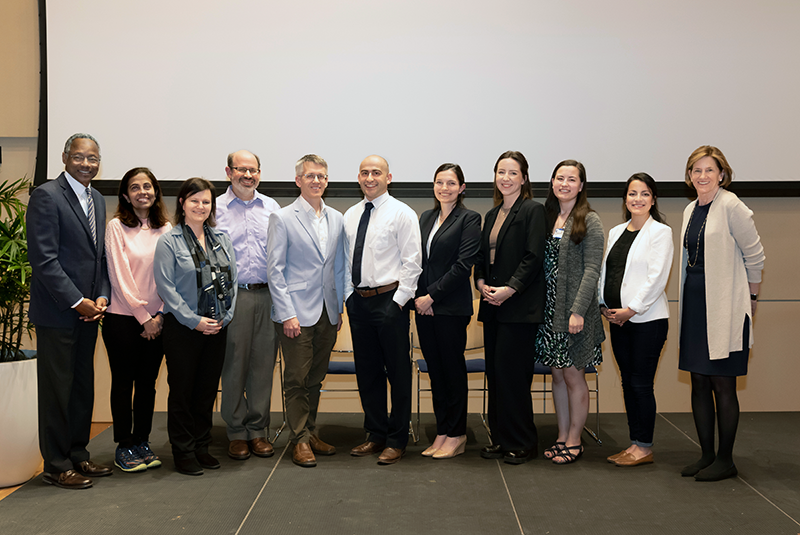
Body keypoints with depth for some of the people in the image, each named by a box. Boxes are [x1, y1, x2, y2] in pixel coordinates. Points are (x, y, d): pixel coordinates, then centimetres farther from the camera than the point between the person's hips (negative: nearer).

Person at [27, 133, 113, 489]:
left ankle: (78, 456, 25)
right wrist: (76, 301, -16)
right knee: (57, 389, 1)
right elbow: (43, 258, -16)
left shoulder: (97, 200, 14)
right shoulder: (46, 196, -10)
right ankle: (56, 466, 13)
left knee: (83, 387, 13)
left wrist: (101, 297, 1)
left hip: (87, 310, 7)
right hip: (57, 312, -7)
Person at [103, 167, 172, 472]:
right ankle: (124, 447, 15)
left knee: (148, 382, 9)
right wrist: (143, 317, -10)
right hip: (123, 318, -3)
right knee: (123, 383, 5)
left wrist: (160, 315, -5)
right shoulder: (116, 227, -4)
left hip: (157, 319, 4)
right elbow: (119, 276, -9)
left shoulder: (166, 229, 7)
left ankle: (142, 442, 21)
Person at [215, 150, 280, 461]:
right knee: (234, 366, 2)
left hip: (267, 296, 2)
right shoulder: (216, 209, 3)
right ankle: (237, 433, 15)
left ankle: (258, 431, 17)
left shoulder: (271, 208, 11)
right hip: (232, 296, -2)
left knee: (263, 365, 6)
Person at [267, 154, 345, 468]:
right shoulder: (282, 218, -4)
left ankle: (311, 432, 25)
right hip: (297, 312, -5)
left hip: (327, 312, 5)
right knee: (297, 379, 1)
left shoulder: (336, 219, 11)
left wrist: (339, 308, 11)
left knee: (316, 378, 13)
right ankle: (300, 440, 11)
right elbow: (274, 269, -7)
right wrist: (287, 314, -12)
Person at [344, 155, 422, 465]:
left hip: (390, 300, -6)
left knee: (398, 372, 1)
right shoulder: (350, 215, 13)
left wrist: (398, 300, -14)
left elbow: (412, 262, -9)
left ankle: (397, 440, 12)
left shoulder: (402, 214, -6)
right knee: (367, 372, 13)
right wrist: (348, 295, 9)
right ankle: (376, 435, 25)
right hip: (358, 300, 6)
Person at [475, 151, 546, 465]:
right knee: (495, 374, 9)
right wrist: (481, 283, 0)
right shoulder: (492, 215, 18)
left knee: (512, 373, -5)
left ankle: (522, 444, 9)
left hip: (519, 306, -7)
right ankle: (501, 439, 19)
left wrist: (509, 289, -18)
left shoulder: (532, 210, -5)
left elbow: (534, 257, -12)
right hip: (492, 305, 7)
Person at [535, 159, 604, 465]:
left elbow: (592, 270, -11)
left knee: (573, 374, 1)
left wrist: (578, 311, -19)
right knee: (557, 374, 10)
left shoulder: (590, 221, -5)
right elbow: (539, 263, 12)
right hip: (549, 308, 5)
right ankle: (562, 437, 21)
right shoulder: (546, 217, 12)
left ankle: (574, 440, 13)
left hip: (574, 309, -5)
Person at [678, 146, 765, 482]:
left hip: (725, 308, -7)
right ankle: (707, 455, 21)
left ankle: (725, 460, 11)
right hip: (694, 303, 7)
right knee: (699, 381, 10)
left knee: (722, 383, -1)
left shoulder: (730, 206, -9)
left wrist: (750, 299, 2)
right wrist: (689, 298, 14)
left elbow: (754, 256, -5)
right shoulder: (691, 210, 13)